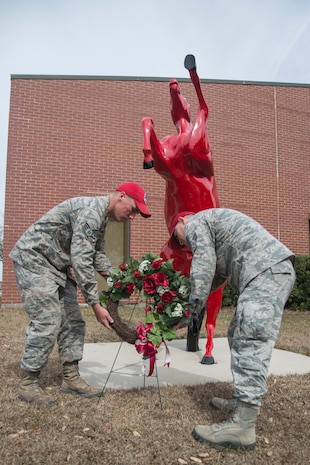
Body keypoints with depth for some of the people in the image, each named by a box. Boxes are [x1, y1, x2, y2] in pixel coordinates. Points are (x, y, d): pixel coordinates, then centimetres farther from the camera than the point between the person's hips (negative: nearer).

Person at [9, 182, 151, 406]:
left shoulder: (102, 217, 8)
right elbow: (81, 260, -29)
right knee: (47, 322, -11)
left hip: (56, 264, 10)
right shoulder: (92, 210, -24)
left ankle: (71, 378, 14)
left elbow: (97, 254, 15)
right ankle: (28, 383, 5)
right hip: (33, 258, -10)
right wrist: (96, 305, -27)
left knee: (72, 321, 6)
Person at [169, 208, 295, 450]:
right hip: (276, 269, 11)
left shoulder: (195, 223, 5)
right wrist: (186, 299, 31)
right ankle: (244, 400, 25)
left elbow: (204, 265, -9)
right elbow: (217, 273, 30)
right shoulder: (211, 223, 33)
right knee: (239, 337, 16)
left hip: (266, 271, -11)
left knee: (250, 343, -15)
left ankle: (243, 427, -16)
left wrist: (192, 310, -5)